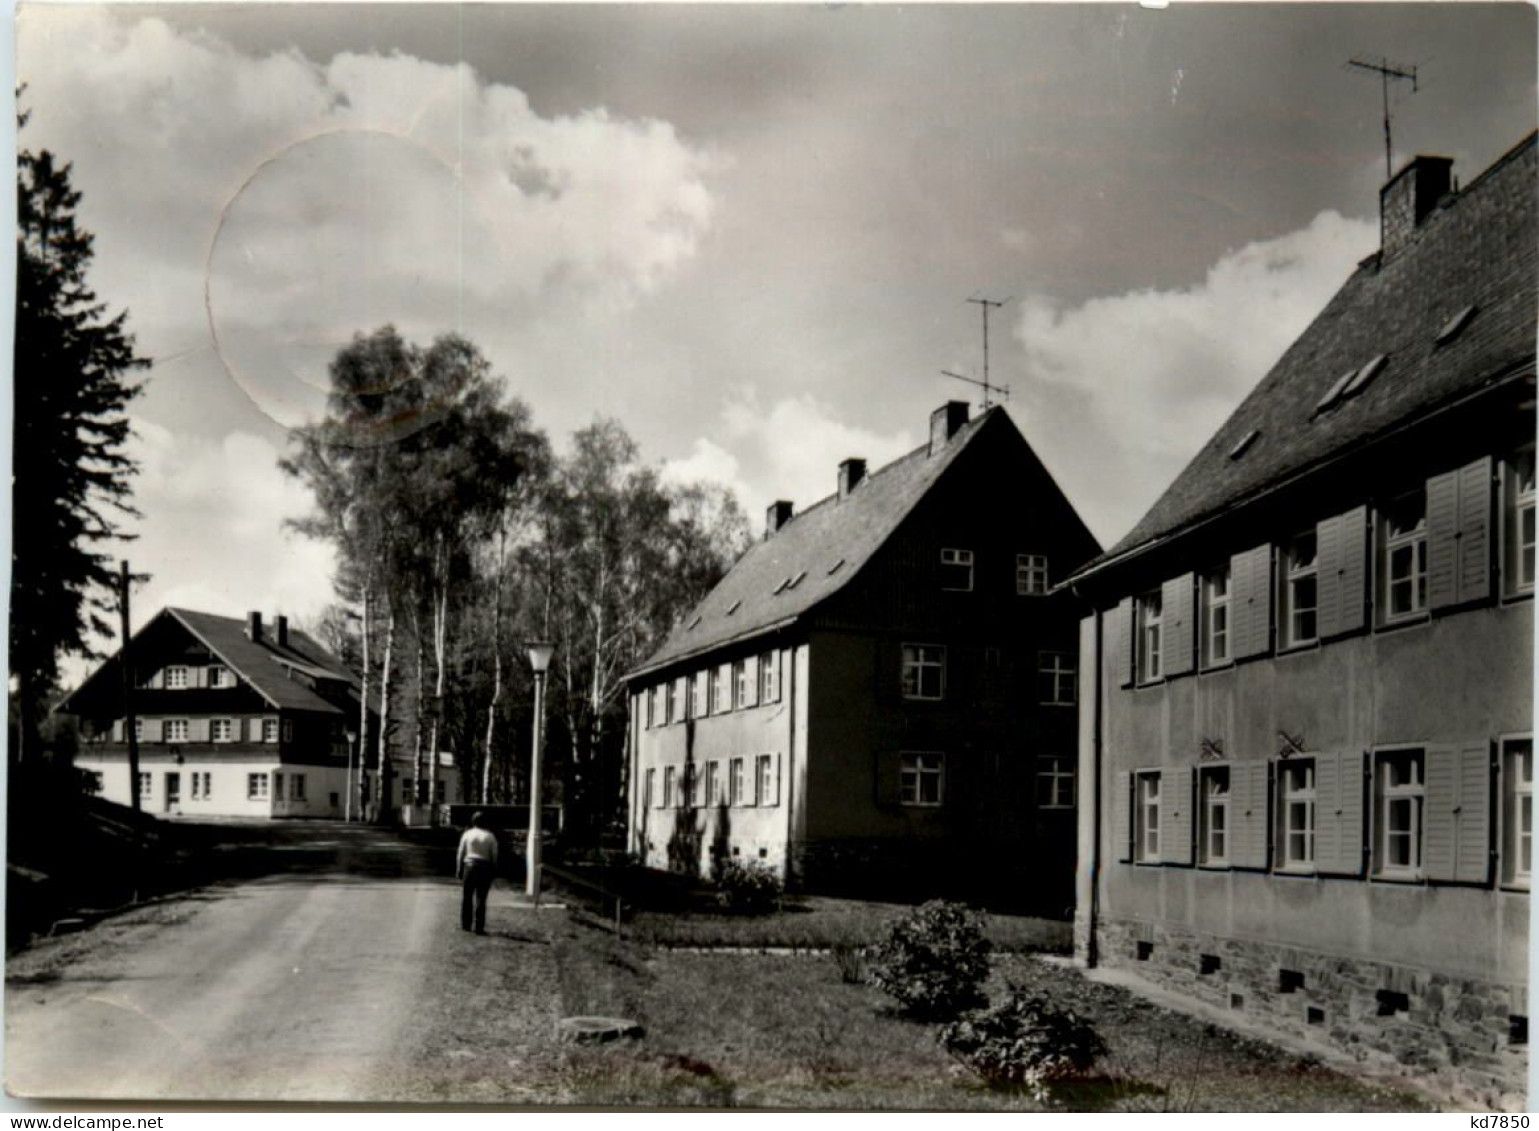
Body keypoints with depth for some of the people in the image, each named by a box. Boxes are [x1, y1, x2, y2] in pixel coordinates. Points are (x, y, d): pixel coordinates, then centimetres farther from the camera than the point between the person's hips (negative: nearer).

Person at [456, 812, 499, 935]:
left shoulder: (467, 834, 2)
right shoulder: (490, 837, 1)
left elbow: (460, 854, 3)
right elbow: (494, 856, 0)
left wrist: (458, 870, 8)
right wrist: (493, 871, 8)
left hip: (469, 866, 0)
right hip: (485, 867, 0)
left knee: (466, 897, 11)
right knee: (481, 899, 1)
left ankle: (465, 925, 14)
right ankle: (479, 927, -1)